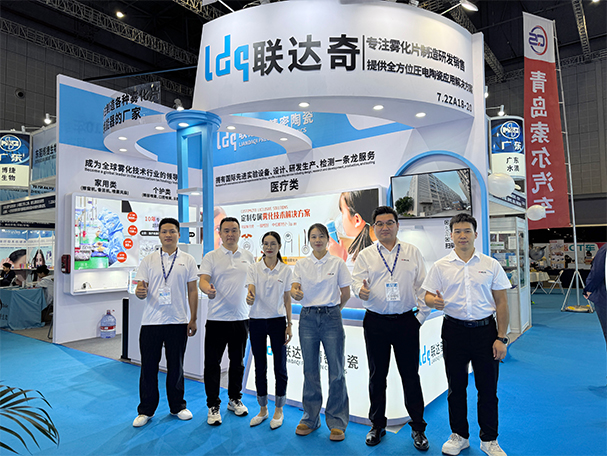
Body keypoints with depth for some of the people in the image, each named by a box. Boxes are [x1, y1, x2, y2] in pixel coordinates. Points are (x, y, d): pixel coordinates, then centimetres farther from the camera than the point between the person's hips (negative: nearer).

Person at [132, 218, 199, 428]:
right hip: (151, 322, 0)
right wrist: (140, 292, -22)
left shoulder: (188, 260, 3)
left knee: (176, 367, 11)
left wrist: (193, 319, 0)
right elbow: (141, 289, 2)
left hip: (178, 322, 0)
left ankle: (177, 406, 28)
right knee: (148, 367, 7)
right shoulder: (148, 260, 4)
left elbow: (192, 291, 3)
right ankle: (146, 410, 23)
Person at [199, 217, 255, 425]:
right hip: (217, 318, -3)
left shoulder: (248, 256, 8)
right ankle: (213, 406, 18)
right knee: (212, 363, 3)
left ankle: (235, 399, 32)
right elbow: (203, 280, -13)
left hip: (241, 318, 3)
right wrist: (208, 289, -36)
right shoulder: (211, 257, -2)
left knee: (238, 362, 15)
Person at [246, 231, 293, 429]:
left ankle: (278, 411, 22)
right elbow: (251, 294, -11)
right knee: (260, 367, 10)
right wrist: (249, 298, -35)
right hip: (257, 321, 0)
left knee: (280, 367, 5)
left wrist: (289, 324, 1)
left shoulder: (286, 270, 1)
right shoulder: (253, 268, -1)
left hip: (277, 320, 0)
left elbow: (287, 299, 5)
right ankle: (263, 409, 27)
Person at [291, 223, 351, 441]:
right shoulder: (301, 264, 6)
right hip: (307, 318, 2)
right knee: (310, 371, 10)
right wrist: (295, 292, -24)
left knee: (336, 371, 1)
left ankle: (337, 423, 15)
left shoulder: (337, 263, 1)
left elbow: (346, 294, 5)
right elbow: (294, 289, -3)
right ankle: (310, 418, 25)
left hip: (331, 318, -2)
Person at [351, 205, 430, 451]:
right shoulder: (365, 255, 5)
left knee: (410, 375, 7)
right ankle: (377, 425, 28)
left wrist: (422, 315, 0)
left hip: (406, 321, 0)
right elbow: (356, 280, -4)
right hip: (376, 322, 1)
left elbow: (422, 285, 6)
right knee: (377, 375, 11)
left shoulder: (412, 252, 6)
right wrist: (360, 290, -27)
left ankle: (418, 428, 24)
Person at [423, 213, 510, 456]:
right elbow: (428, 295, 4)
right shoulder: (440, 266, 2)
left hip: (485, 329, 0)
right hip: (454, 330, 0)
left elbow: (501, 302, 3)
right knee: (456, 386, 11)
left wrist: (501, 338, -2)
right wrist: (433, 301, -22)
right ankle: (459, 436, 28)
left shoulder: (491, 265, 2)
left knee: (488, 388, 7)